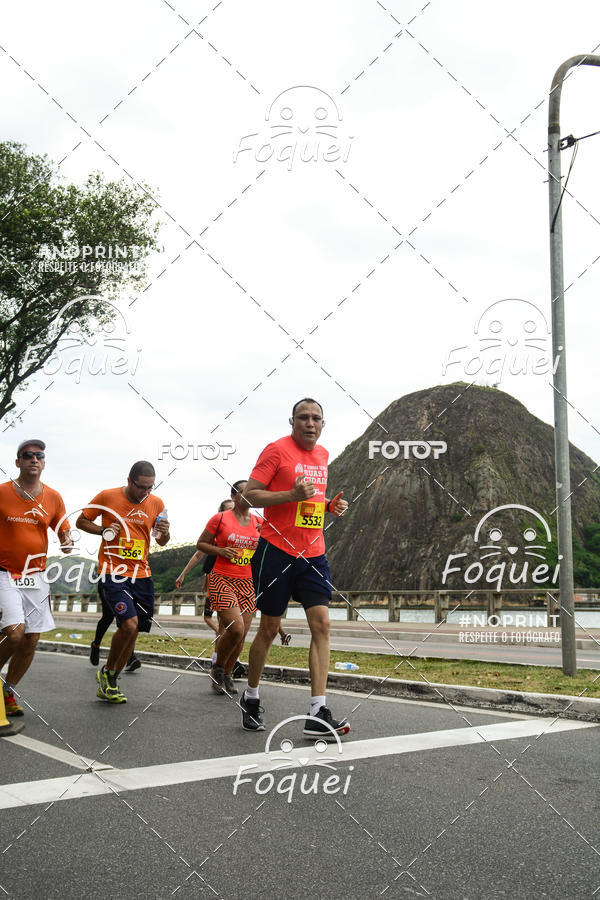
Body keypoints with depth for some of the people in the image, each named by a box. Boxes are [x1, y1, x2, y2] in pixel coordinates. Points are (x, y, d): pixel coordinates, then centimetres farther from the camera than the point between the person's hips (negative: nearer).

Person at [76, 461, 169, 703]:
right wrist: (103, 530, -10)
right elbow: (81, 521, 8)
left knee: (133, 630, 6)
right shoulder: (107, 497, -4)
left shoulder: (156, 503, 6)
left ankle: (108, 686, 23)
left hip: (141, 575, 5)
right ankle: (106, 672, 7)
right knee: (129, 623, -20)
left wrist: (164, 533, -8)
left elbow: (161, 542, 16)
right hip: (113, 572, -5)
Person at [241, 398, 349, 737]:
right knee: (270, 627, 5)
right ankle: (251, 698, 27)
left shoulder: (323, 455, 14)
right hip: (277, 551, -5)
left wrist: (329, 505, 6)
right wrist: (293, 494, -23)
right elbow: (250, 494, -11)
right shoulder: (277, 450, -7)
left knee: (322, 624, -6)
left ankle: (319, 714, -6)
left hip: (313, 553, 6)